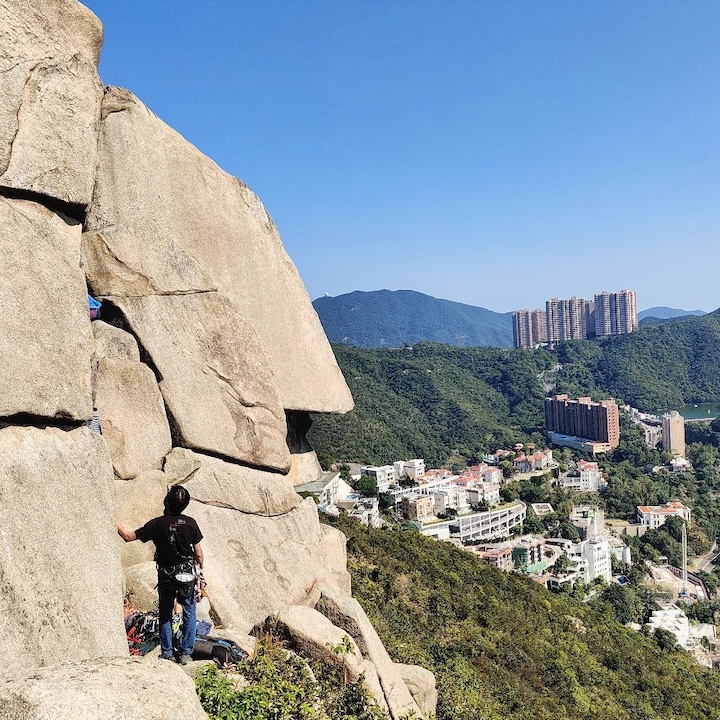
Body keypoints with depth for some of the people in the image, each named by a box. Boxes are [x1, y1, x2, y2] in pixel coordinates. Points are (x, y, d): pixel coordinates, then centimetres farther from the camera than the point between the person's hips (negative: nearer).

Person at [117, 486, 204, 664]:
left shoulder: (157, 524, -12)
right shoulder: (190, 523, -11)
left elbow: (128, 536, -6)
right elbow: (198, 553, -5)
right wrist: (201, 568, 13)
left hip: (166, 576, 0)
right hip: (187, 575, 0)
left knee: (165, 614, 16)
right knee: (189, 613, 12)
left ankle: (167, 653, 20)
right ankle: (186, 653, 12)